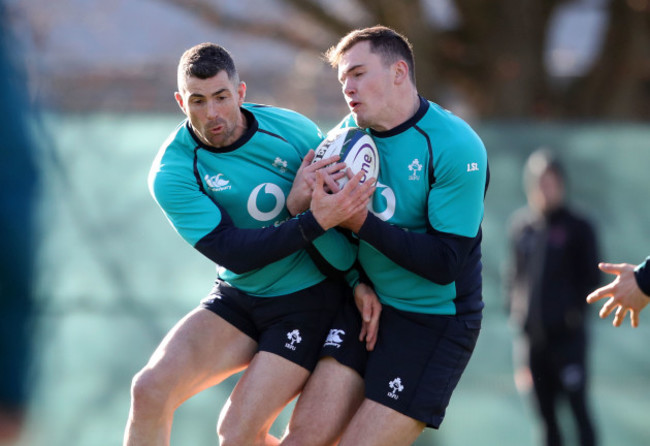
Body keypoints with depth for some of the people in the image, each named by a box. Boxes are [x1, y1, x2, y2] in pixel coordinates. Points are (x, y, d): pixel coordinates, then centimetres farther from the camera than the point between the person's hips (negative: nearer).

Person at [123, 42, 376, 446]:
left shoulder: (293, 129, -11)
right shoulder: (172, 171, -13)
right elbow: (234, 253, -23)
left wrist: (362, 281, -12)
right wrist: (315, 220, -34)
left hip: (309, 302, -2)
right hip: (237, 299, 2)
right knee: (150, 390, -18)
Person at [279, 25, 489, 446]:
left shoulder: (456, 147, -18)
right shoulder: (350, 132, 2)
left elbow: (445, 262, -22)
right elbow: (336, 220, 12)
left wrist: (362, 222, -25)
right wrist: (359, 284, -5)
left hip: (436, 323, -6)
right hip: (367, 303, 6)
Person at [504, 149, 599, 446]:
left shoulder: (577, 227, -1)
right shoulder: (520, 225, 10)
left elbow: (591, 276, 0)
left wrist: (576, 310, -10)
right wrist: (514, 307, 5)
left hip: (567, 334, -4)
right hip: (531, 335, 4)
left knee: (577, 405, -7)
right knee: (545, 411, 8)